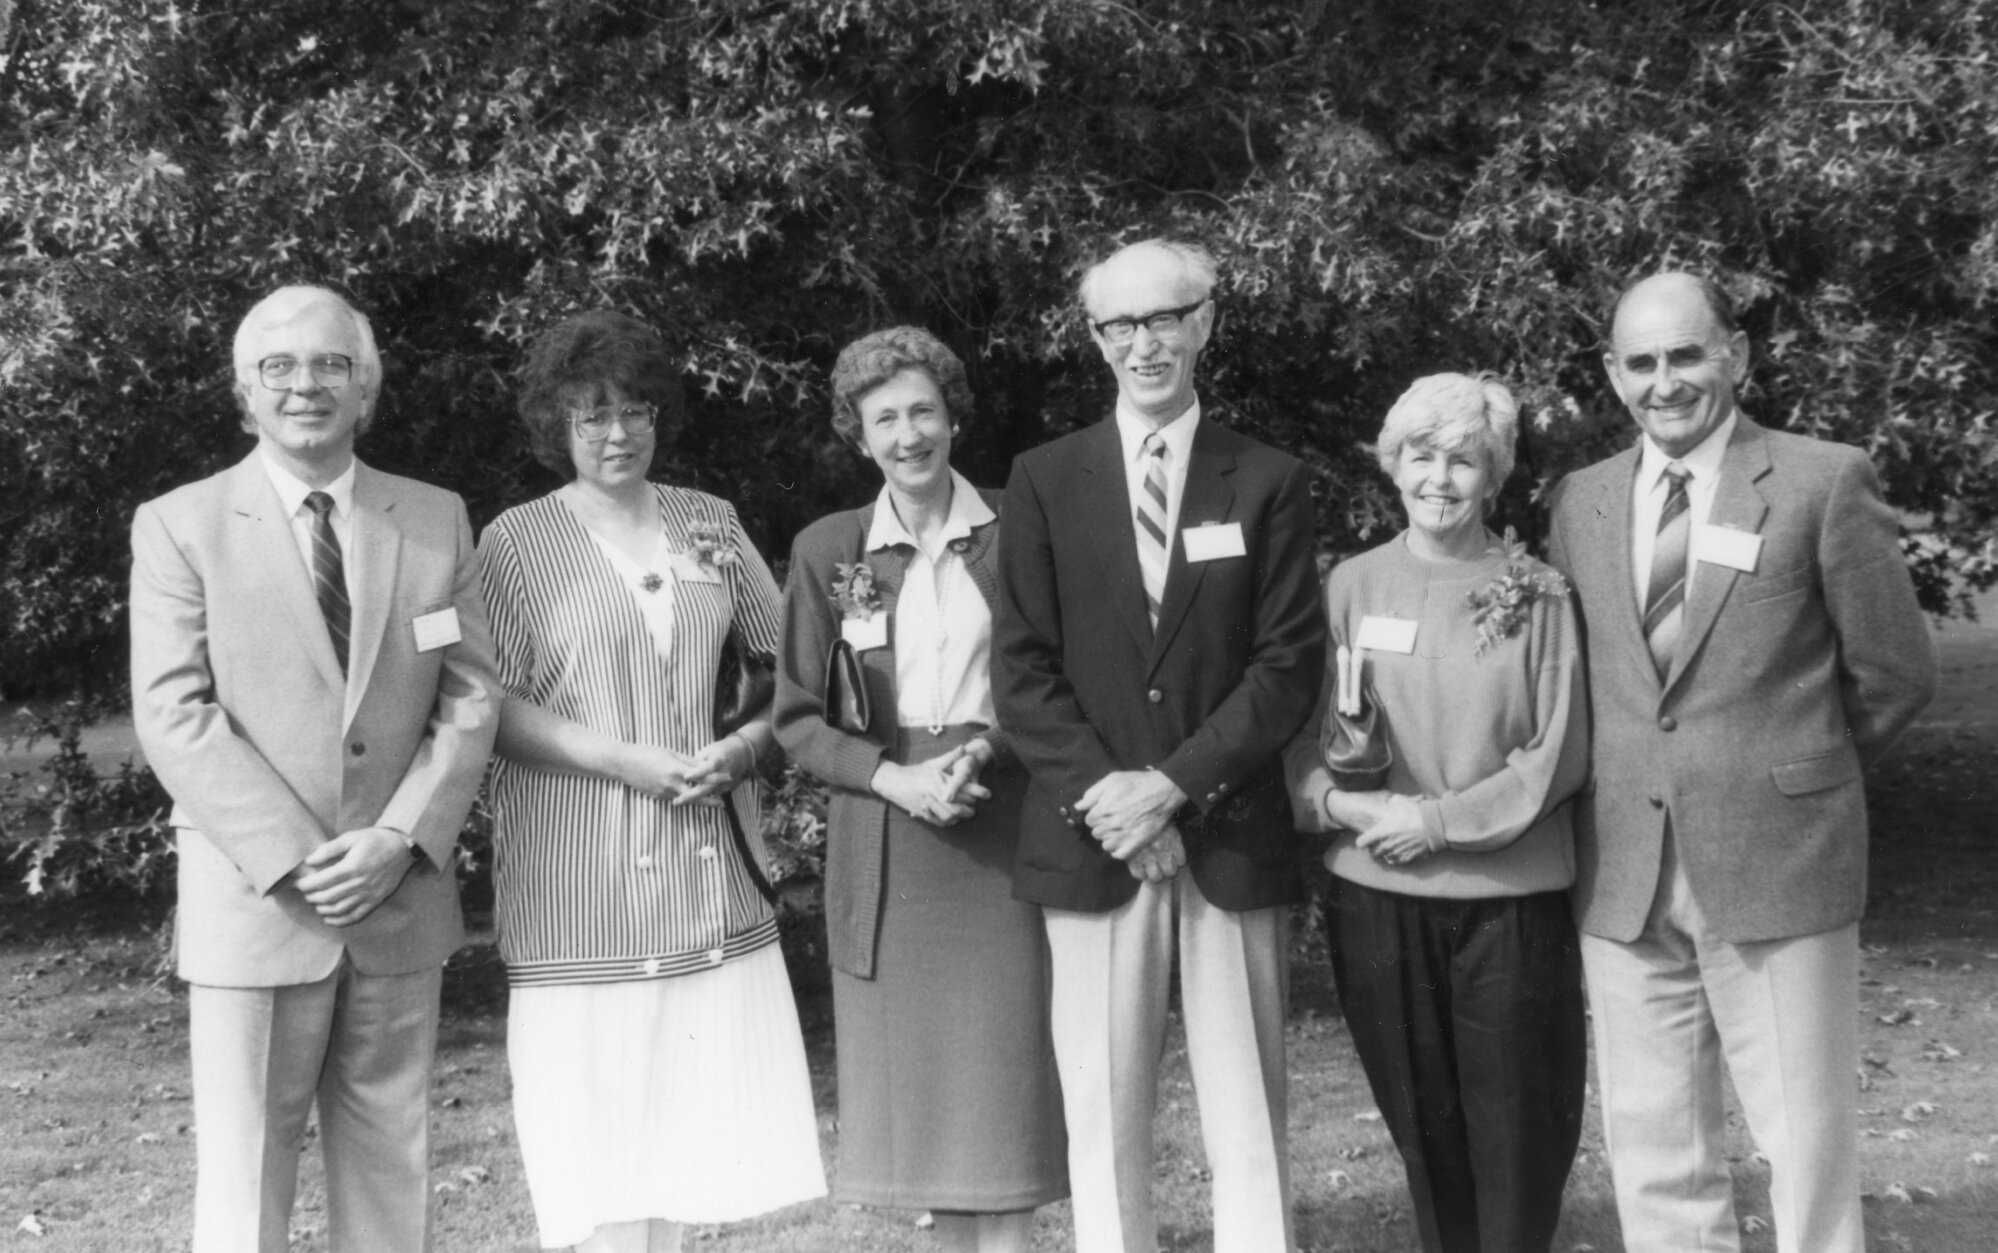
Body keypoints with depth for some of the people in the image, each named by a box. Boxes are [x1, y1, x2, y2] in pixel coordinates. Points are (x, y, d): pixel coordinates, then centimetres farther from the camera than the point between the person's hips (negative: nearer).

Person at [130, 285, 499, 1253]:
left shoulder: (437, 520, 9)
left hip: (401, 904, 3)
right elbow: (174, 718, -8)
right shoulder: (179, 527, 0)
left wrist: (401, 838, -11)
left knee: (392, 1175, 10)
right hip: (251, 908, -3)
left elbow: (470, 698, 4)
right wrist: (295, 859, -16)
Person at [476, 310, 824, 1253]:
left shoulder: (709, 523, 10)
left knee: (685, 1132, 4)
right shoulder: (516, 542, 0)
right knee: (599, 1133, -4)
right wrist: (626, 761, -15)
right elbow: (491, 706, -6)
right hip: (581, 887, -3)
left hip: (708, 873, 4)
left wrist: (744, 746, -4)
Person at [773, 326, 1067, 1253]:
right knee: (921, 1077, 6)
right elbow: (798, 717, 3)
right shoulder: (827, 550, 4)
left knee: (1001, 1068, -2)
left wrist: (987, 748, -14)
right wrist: (896, 778, -12)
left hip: (1002, 837, -1)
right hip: (885, 852, 1)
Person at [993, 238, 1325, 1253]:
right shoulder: (1044, 482, 7)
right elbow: (1022, 667, 2)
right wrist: (1104, 791, -11)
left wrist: (1174, 783, -11)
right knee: (1103, 1121, 3)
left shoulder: (1268, 484, 6)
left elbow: (1289, 663, -1)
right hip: (1090, 839, 0)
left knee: (1249, 1123, 2)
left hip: (1233, 836, 0)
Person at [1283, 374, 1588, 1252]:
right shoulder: (1351, 588, 3)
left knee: (1519, 1131, 3)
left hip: (1509, 894, -2)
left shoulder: (1537, 596, -3)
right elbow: (1304, 736, 5)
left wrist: (1442, 818, -13)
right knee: (1421, 1123, 11)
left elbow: (1559, 752, -5)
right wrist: (1340, 802, -14)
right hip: (1377, 893, 2)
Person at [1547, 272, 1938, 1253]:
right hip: (1622, 880, 4)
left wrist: (1792, 768, 9)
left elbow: (1894, 674, 2)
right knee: (1652, 1156, 9)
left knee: (1808, 1146, 1)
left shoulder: (1824, 483, -3)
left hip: (1777, 866, -4)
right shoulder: (1581, 501, 10)